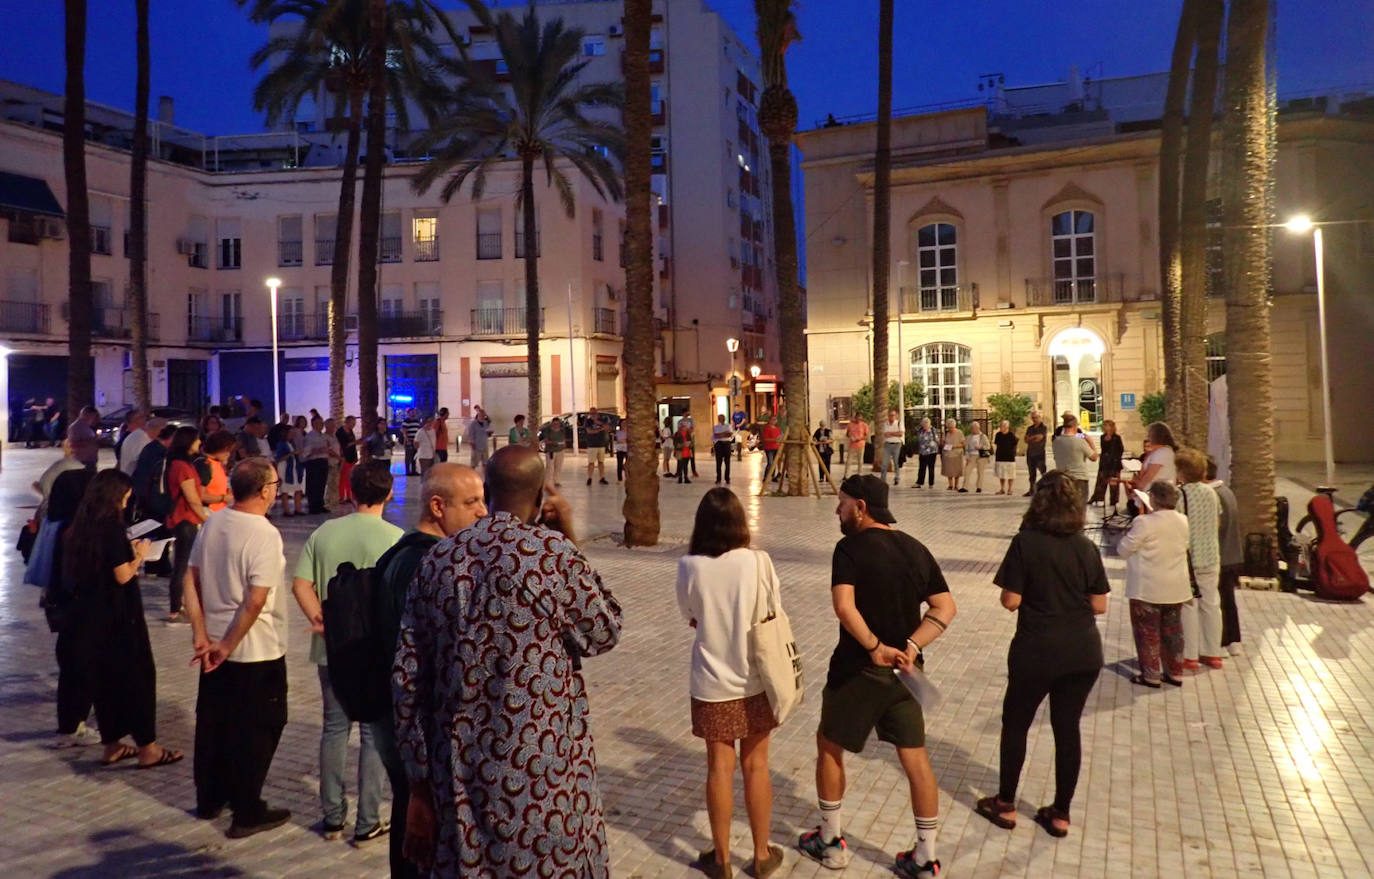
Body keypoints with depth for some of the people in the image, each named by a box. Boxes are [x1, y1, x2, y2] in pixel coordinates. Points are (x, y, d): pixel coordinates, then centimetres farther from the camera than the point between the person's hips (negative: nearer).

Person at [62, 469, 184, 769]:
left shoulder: (79, 529, 5)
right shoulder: (113, 528, -18)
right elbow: (123, 575, -20)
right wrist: (139, 554, -2)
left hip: (90, 616, 8)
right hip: (119, 617, -8)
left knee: (102, 677, 15)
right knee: (138, 676, 2)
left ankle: (111, 745, 23)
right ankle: (147, 748, 7)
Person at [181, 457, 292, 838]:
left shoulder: (211, 524, 2)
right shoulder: (265, 535, -21)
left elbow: (192, 581, 4)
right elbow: (256, 601, -25)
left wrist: (201, 635, 3)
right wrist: (227, 645, -15)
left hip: (214, 647, 7)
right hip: (258, 652, -7)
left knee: (211, 722, 19)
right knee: (256, 731, 6)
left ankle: (209, 800, 34)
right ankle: (247, 813, 15)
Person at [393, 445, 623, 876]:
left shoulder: (437, 560, 1)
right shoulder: (554, 553, -14)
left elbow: (407, 680, 3)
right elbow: (604, 632, 1)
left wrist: (420, 785, 11)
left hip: (460, 775, 5)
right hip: (543, 777, -4)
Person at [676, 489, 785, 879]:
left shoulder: (689, 566, -13)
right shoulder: (758, 561, -13)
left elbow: (691, 617, 1)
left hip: (713, 684, 0)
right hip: (755, 680, 1)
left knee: (720, 767, 12)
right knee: (756, 765, 14)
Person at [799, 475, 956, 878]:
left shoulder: (851, 547, -14)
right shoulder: (916, 549, 4)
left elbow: (844, 606, -27)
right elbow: (945, 608, 1)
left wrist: (875, 647, -19)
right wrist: (910, 646, -9)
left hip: (858, 669, -5)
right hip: (904, 669, 5)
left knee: (829, 746, 15)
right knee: (915, 758, 11)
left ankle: (831, 841, 26)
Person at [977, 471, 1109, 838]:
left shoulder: (1025, 542, -13)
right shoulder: (1087, 548, -2)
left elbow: (1010, 601, -13)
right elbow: (1099, 606, 1)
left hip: (1037, 651, -3)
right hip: (1083, 653, 4)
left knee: (1015, 722, 14)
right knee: (1067, 727, 14)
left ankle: (1005, 805, 24)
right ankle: (1060, 814, 24)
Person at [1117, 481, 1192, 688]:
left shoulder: (1144, 523, -20)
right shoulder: (1183, 521, -1)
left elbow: (1123, 550, -14)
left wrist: (1129, 531, 4)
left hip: (1148, 589, -6)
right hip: (1176, 588, 6)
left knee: (1148, 631, 6)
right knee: (1173, 630, 17)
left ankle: (1151, 675, 10)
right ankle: (1175, 672, 25)